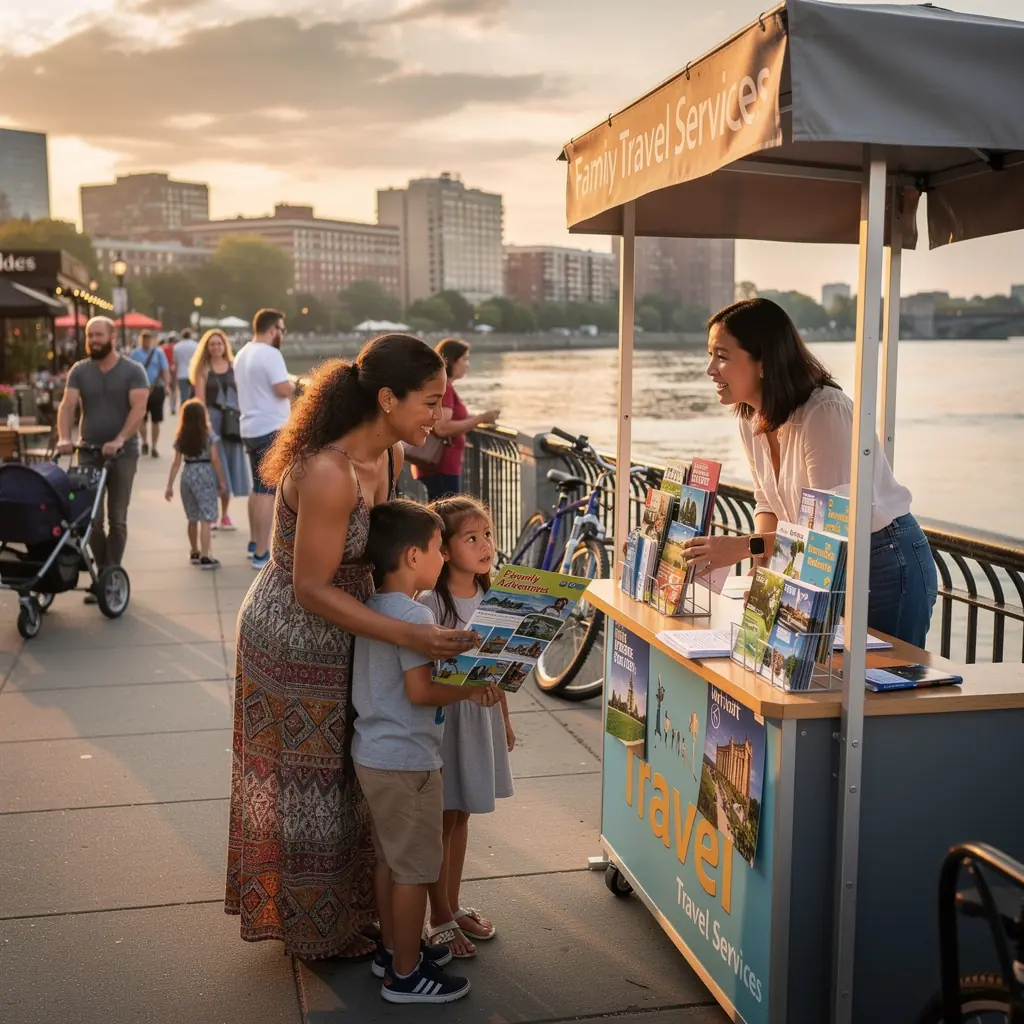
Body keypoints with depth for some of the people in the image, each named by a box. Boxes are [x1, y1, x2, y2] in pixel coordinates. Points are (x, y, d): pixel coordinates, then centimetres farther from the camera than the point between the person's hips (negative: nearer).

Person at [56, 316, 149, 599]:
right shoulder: (79, 371, 5)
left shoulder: (133, 371, -3)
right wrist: (64, 438, -23)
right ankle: (103, 573, 14)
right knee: (92, 517, 2)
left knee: (117, 518, 2)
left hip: (123, 453, -2)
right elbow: (67, 406, -5)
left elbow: (138, 409, -14)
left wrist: (119, 440, -27)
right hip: (89, 452, 2)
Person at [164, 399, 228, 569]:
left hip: (187, 476, 5)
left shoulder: (181, 437, 5)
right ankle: (204, 557, -13)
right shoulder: (208, 434, -5)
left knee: (193, 518, 18)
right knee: (206, 519, -7)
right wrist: (222, 480, -1)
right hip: (205, 475, -5)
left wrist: (169, 486, 7)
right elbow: (215, 459, -8)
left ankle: (194, 553, 30)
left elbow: (176, 463, 3)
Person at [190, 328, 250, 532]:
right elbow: (200, 399, -4)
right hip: (212, 418, -3)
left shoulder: (234, 366, 8)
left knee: (230, 465, 6)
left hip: (232, 419, 3)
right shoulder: (204, 369, 1)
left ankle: (225, 515, 16)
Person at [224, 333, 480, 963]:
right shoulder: (327, 473, -30)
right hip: (294, 643, -8)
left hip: (342, 641, 8)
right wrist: (411, 637, -31)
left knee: (345, 781, 19)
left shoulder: (391, 458, -3)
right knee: (308, 787, 8)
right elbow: (311, 588, -27)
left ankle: (347, 910, 38)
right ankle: (317, 932, 28)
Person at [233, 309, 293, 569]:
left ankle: (254, 543, 29)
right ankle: (262, 555, -8)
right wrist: (294, 385, -4)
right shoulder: (270, 354, -16)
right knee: (268, 491, -8)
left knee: (258, 487, 20)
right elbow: (283, 389, -24)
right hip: (271, 429, -9)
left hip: (250, 429, 10)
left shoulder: (242, 355, 13)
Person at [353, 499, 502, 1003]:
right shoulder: (415, 615, -22)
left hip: (372, 753, 9)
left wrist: (463, 683, 11)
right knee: (415, 868, 4)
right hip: (406, 761, -9)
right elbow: (420, 691, -25)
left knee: (389, 858, 21)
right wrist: (471, 691, -12)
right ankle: (405, 975, 15)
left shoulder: (373, 607, 6)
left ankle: (393, 949, 35)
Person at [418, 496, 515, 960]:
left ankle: (453, 907, 32)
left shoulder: (489, 597, 3)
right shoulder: (430, 603, -19)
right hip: (442, 717, -6)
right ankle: (439, 918, 20)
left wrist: (505, 717, 16)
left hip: (481, 715, 7)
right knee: (442, 819, 5)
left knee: (461, 815, 18)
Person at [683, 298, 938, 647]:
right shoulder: (752, 420, -1)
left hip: (888, 568, -8)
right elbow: (767, 503, 8)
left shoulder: (825, 413, -27)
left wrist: (748, 546, -35)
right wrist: (765, 557, -11)